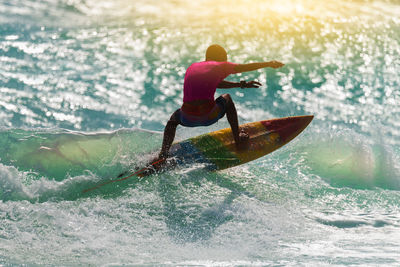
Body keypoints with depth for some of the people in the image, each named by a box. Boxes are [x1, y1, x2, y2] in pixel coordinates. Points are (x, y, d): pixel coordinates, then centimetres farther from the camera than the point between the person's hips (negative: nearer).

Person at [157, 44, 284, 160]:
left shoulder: (192, 67, 24)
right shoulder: (219, 66, 10)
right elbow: (247, 67, 21)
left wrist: (241, 84, 44)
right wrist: (270, 64, 37)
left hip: (187, 119, 3)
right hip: (208, 117, -3)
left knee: (173, 119, 40)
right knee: (226, 98, 30)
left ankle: (163, 153, 17)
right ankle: (238, 138, 32)